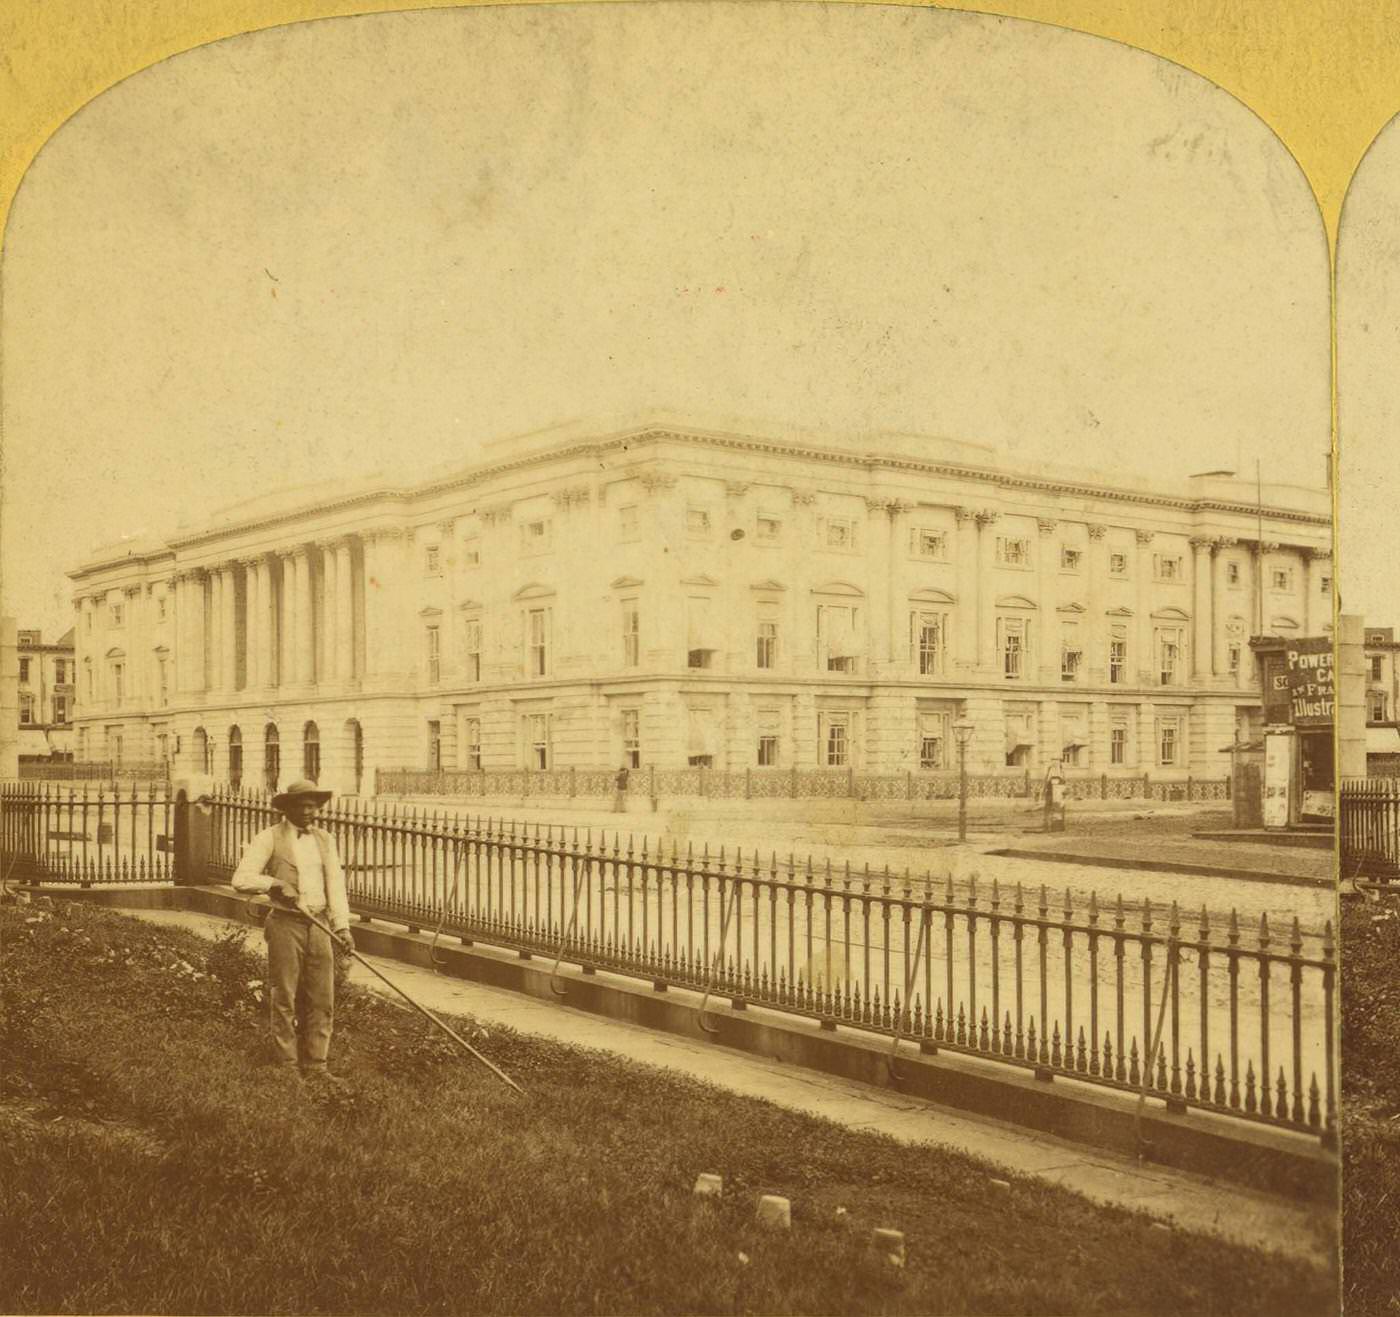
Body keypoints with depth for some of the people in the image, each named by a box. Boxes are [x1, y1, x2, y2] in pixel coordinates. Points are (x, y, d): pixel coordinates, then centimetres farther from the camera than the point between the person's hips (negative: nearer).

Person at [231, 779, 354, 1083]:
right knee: (284, 999, 1)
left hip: (319, 925, 4)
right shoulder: (269, 838, -3)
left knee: (322, 1000, 5)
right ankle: (287, 1068, 10)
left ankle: (315, 1067, 14)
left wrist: (342, 925, -6)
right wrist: (276, 883, -22)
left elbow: (335, 883, 4)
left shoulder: (325, 840, 11)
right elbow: (241, 878, -10)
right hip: (285, 924, -4)